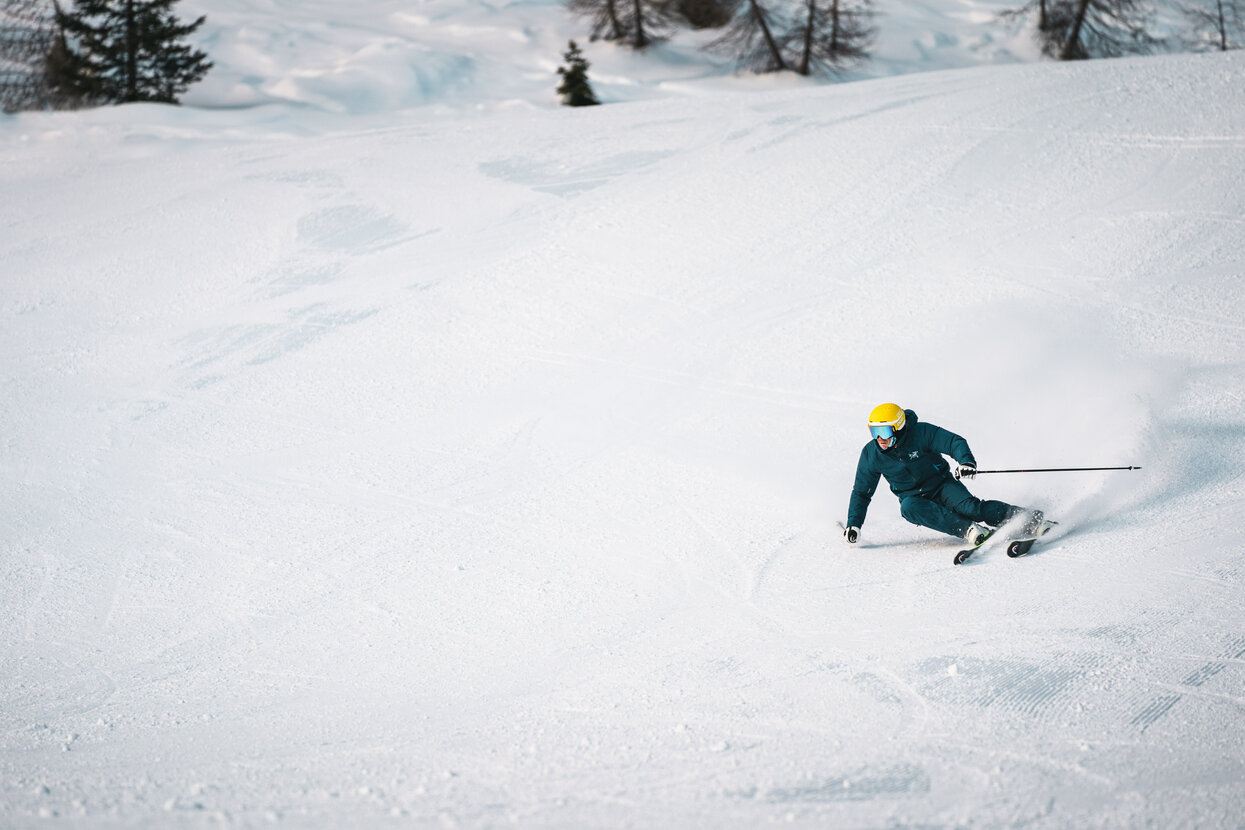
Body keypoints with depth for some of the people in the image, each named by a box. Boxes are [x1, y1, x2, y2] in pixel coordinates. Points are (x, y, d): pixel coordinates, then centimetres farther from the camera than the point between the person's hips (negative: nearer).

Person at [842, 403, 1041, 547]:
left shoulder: (921, 433, -17)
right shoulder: (871, 454, -8)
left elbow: (955, 442, -18)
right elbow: (861, 492, 3)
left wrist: (966, 461, -39)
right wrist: (853, 524, -5)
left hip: (942, 485, -2)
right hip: (914, 497, 2)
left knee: (968, 506, -30)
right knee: (908, 507, -33)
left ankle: (1031, 519, -26)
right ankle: (969, 530, -40)